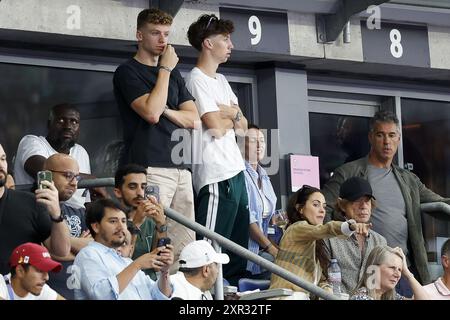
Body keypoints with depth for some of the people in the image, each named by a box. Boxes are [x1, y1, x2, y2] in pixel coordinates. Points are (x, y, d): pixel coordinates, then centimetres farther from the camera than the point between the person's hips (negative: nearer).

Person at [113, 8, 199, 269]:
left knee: (186, 248, 2)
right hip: (150, 168, -7)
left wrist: (165, 110, -2)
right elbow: (151, 112, -13)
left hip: (180, 168, 7)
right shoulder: (128, 72, 2)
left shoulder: (174, 74, 23)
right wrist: (165, 69, -4)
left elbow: (193, 119, 15)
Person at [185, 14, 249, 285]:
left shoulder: (221, 80, 19)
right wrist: (235, 117, 4)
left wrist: (232, 114, -5)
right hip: (216, 174, -10)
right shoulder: (197, 79, -8)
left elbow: (242, 127, 16)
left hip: (236, 170, 10)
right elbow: (216, 127, -16)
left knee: (239, 239, 13)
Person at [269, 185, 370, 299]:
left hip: (303, 297, 8)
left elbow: (321, 281, 16)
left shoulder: (315, 242, 24)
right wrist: (351, 226, -38)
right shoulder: (297, 228, -1)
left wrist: (327, 291, -5)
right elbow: (326, 229, -22)